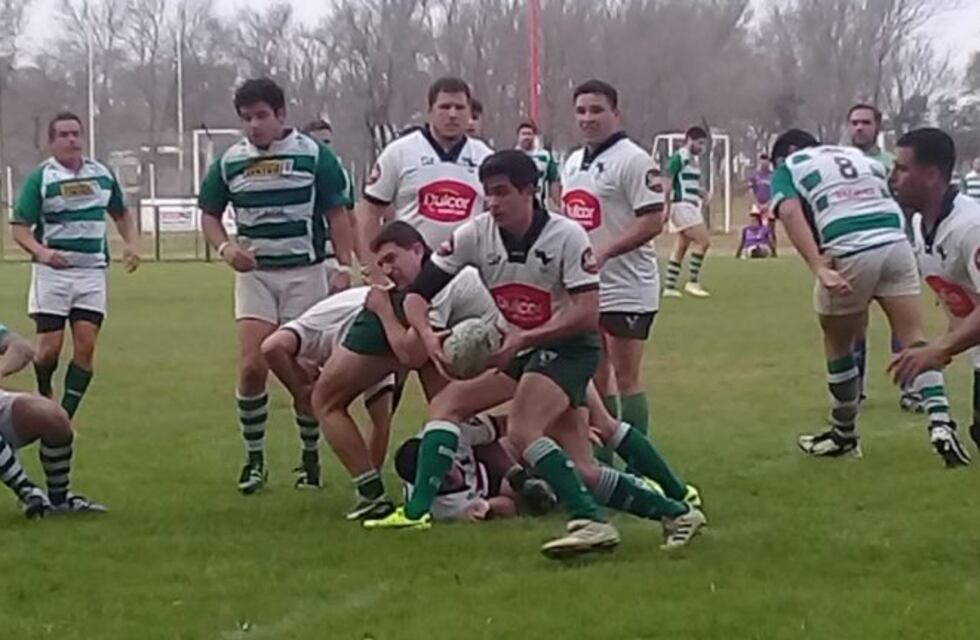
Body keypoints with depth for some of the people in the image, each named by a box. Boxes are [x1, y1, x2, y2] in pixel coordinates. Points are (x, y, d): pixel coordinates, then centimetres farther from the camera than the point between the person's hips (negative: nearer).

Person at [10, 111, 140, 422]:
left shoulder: (102, 174, 9)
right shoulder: (40, 177, -4)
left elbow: (121, 214, 23)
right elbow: (20, 227, -6)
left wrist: (132, 244, 5)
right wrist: (41, 251, -25)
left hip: (92, 271, 3)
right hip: (52, 270, -3)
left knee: (86, 346, -7)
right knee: (49, 348, -5)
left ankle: (65, 417, 0)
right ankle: (43, 395, 26)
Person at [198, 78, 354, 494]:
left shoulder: (314, 156, -4)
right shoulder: (229, 162, 3)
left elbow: (337, 213, -1)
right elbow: (209, 215, 11)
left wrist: (344, 267, -9)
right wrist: (225, 247, -9)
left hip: (306, 271, -2)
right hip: (255, 273, 2)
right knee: (252, 367, -9)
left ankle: (310, 455, 16)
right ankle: (254, 458, 3)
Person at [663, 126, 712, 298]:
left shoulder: (695, 159, 18)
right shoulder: (679, 157, -10)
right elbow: (667, 181, -15)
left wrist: (701, 191, 3)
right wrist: (667, 206, -21)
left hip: (691, 206, 10)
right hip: (682, 205, -10)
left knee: (681, 247, 10)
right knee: (703, 241, -14)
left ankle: (669, 287, 12)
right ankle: (692, 281, -9)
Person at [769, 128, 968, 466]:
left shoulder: (789, 168, 15)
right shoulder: (862, 157, 29)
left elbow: (790, 213, -6)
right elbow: (895, 206, 20)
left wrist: (820, 270, -17)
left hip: (849, 252, -3)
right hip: (896, 242, 3)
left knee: (838, 343, 17)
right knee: (913, 338, 7)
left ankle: (844, 435, 32)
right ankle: (940, 424, -13)